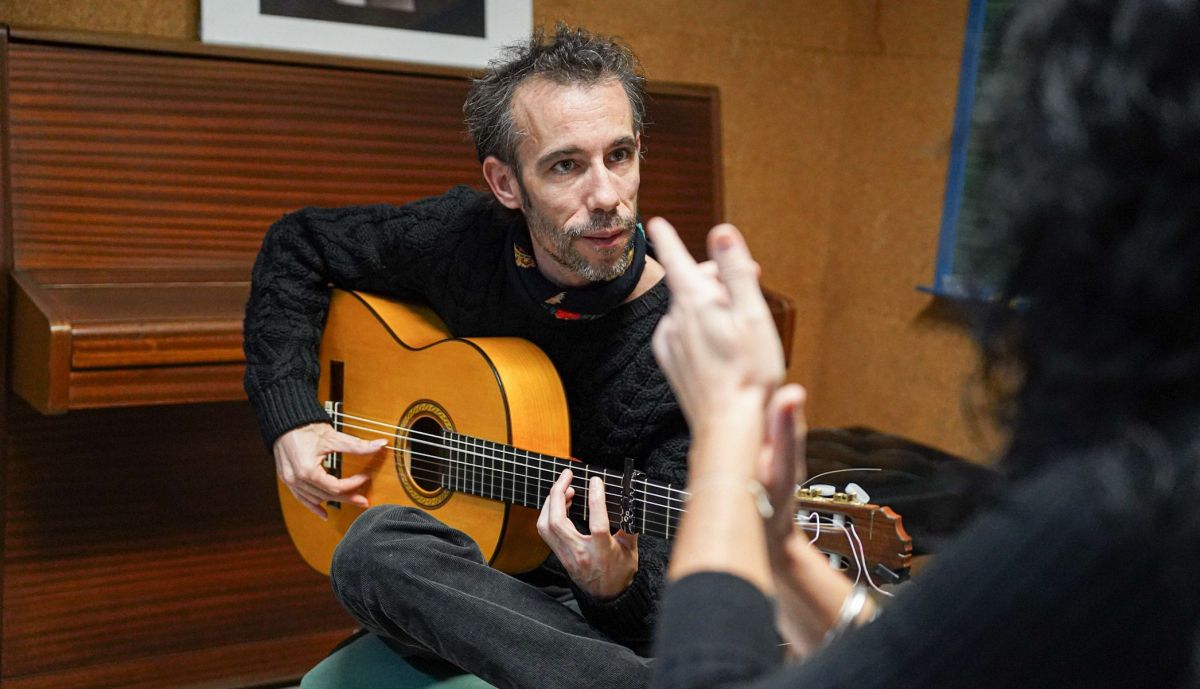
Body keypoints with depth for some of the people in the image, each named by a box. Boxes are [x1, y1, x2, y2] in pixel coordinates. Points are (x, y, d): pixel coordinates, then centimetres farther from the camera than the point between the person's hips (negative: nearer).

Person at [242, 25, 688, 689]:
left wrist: (617, 588, -40)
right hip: (456, 581, 5)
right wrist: (290, 417, -2)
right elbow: (297, 246, 8)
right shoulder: (462, 237, -8)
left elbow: (672, 573, -16)